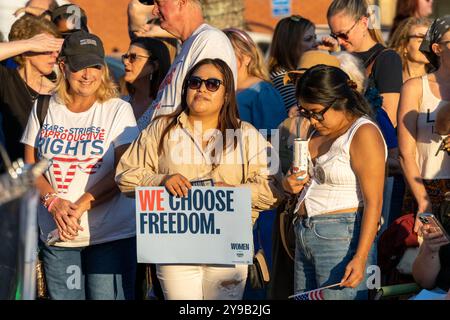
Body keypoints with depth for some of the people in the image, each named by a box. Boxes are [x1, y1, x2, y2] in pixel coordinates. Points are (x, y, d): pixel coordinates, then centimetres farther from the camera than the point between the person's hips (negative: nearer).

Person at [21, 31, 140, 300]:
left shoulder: (118, 110, 0)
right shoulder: (44, 109, 10)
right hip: (56, 235, 3)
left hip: (111, 234, -3)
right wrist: (53, 201, -10)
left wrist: (80, 207, -17)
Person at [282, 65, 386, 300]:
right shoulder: (319, 132, 16)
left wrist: (360, 258, -23)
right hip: (304, 236, 9)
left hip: (343, 238, -9)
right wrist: (290, 184, 6)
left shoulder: (364, 133, -11)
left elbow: (373, 203, -16)